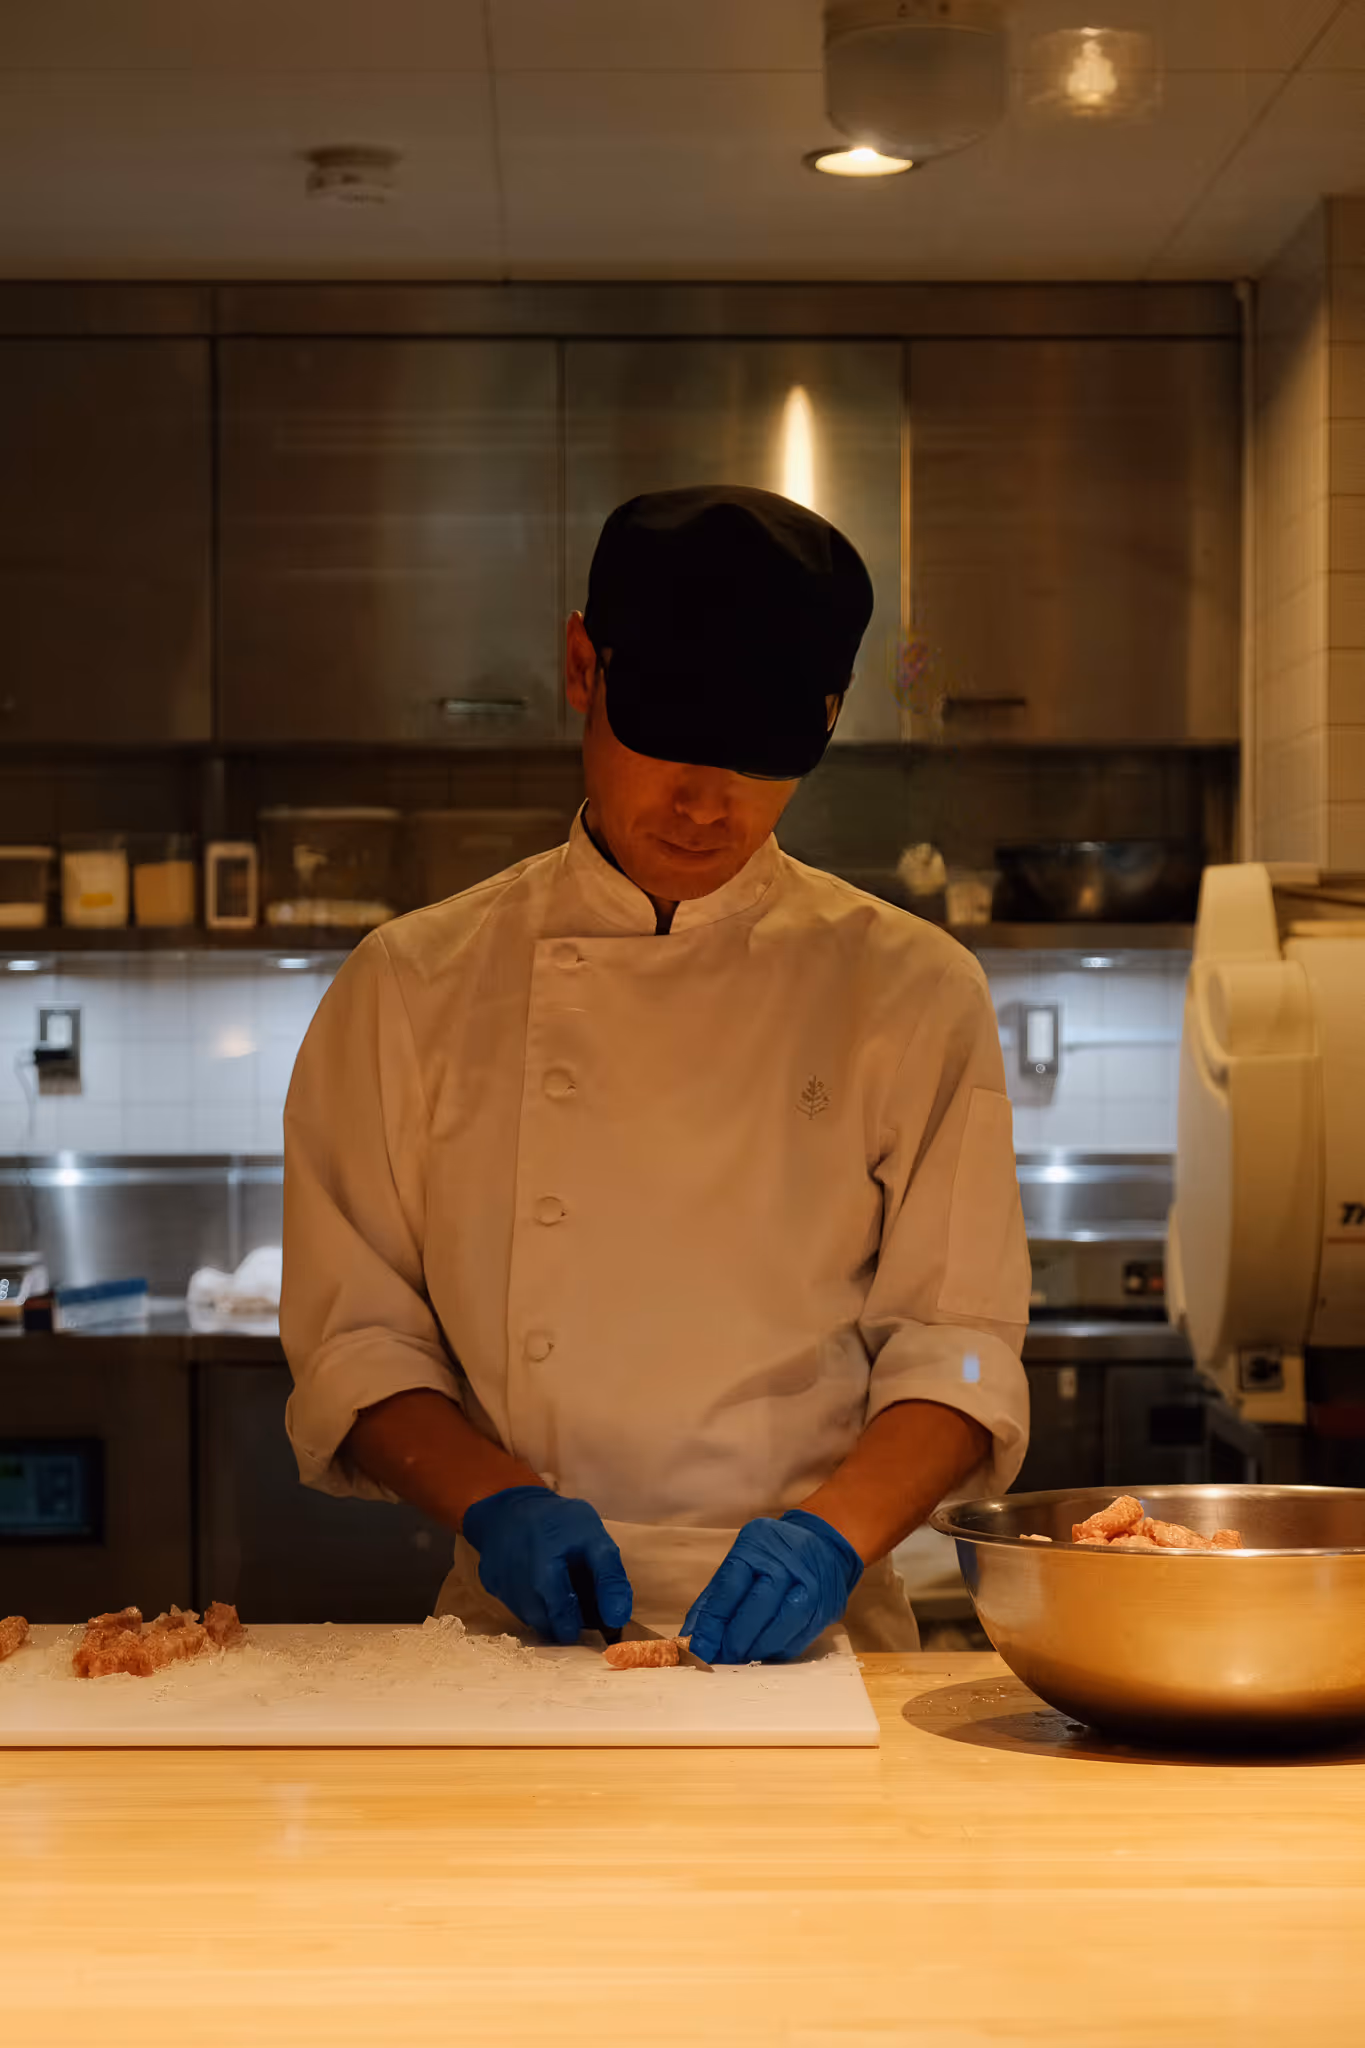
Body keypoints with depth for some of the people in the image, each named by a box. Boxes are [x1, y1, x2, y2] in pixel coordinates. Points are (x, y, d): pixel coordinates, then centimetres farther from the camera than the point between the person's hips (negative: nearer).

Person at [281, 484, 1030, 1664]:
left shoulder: (912, 992, 6)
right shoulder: (411, 989, 7)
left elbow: (957, 1347, 3)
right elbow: (356, 1339, 7)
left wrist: (834, 1529, -14)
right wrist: (495, 1501, -10)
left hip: (807, 1639, 0)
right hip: (517, 1632, 0)